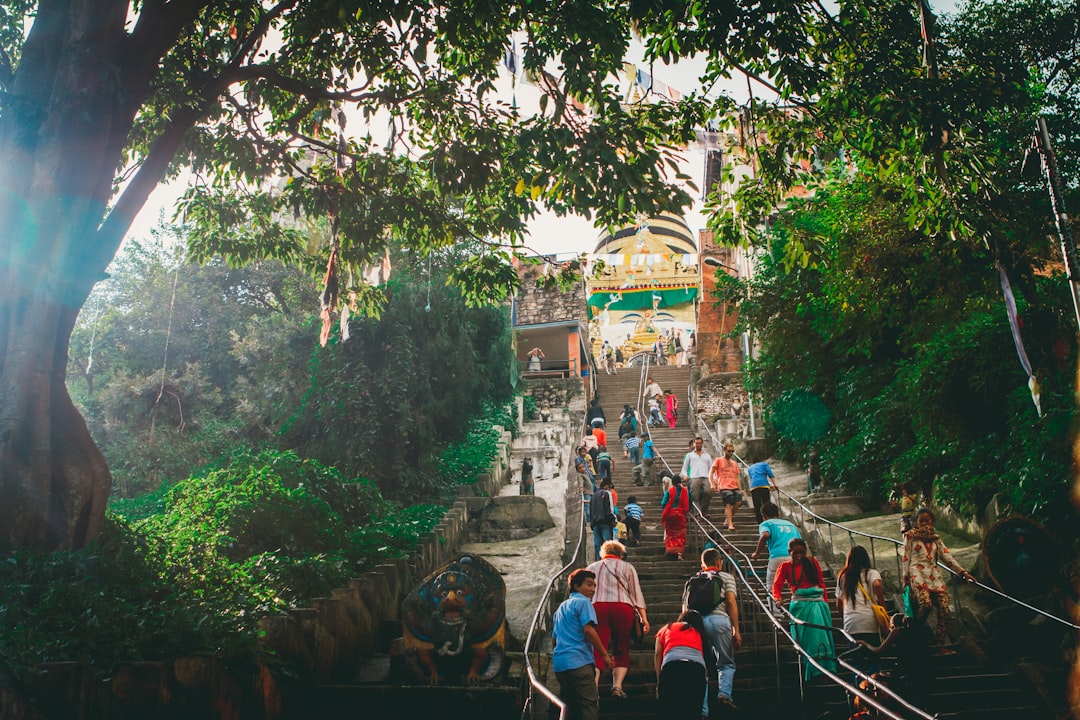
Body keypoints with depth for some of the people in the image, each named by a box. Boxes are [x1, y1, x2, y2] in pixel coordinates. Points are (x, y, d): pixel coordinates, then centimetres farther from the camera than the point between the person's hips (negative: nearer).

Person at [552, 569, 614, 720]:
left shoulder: (561, 607, 23)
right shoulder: (583, 602, -2)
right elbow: (588, 630, -14)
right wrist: (605, 654, -7)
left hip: (559, 663, 8)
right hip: (579, 661, -8)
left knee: (569, 707, 11)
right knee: (589, 706, -9)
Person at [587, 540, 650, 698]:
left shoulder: (592, 568, 22)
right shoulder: (626, 567, 15)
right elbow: (636, 593, 9)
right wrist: (643, 617, 9)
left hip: (597, 607, 1)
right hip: (622, 607, -1)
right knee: (622, 650, 9)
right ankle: (617, 685, -6)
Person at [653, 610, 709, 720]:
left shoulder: (666, 628, 33)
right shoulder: (699, 633, 37)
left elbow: (658, 655, 20)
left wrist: (659, 683, 16)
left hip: (672, 667, -2)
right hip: (697, 668, 2)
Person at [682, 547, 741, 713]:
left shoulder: (691, 581, 27)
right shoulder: (726, 577, 18)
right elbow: (731, 603, 4)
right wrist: (736, 631, 1)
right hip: (718, 619, -3)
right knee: (726, 663, 9)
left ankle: (701, 710, 3)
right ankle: (724, 692, -16)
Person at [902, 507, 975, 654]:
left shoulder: (935, 539, 23)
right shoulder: (911, 536, 12)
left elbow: (946, 556, 16)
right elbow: (906, 557, 8)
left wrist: (962, 572, 6)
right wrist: (906, 578, 0)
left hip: (935, 575, 5)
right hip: (918, 572, -4)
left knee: (944, 609, -12)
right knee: (926, 603, -30)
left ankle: (941, 646, -8)